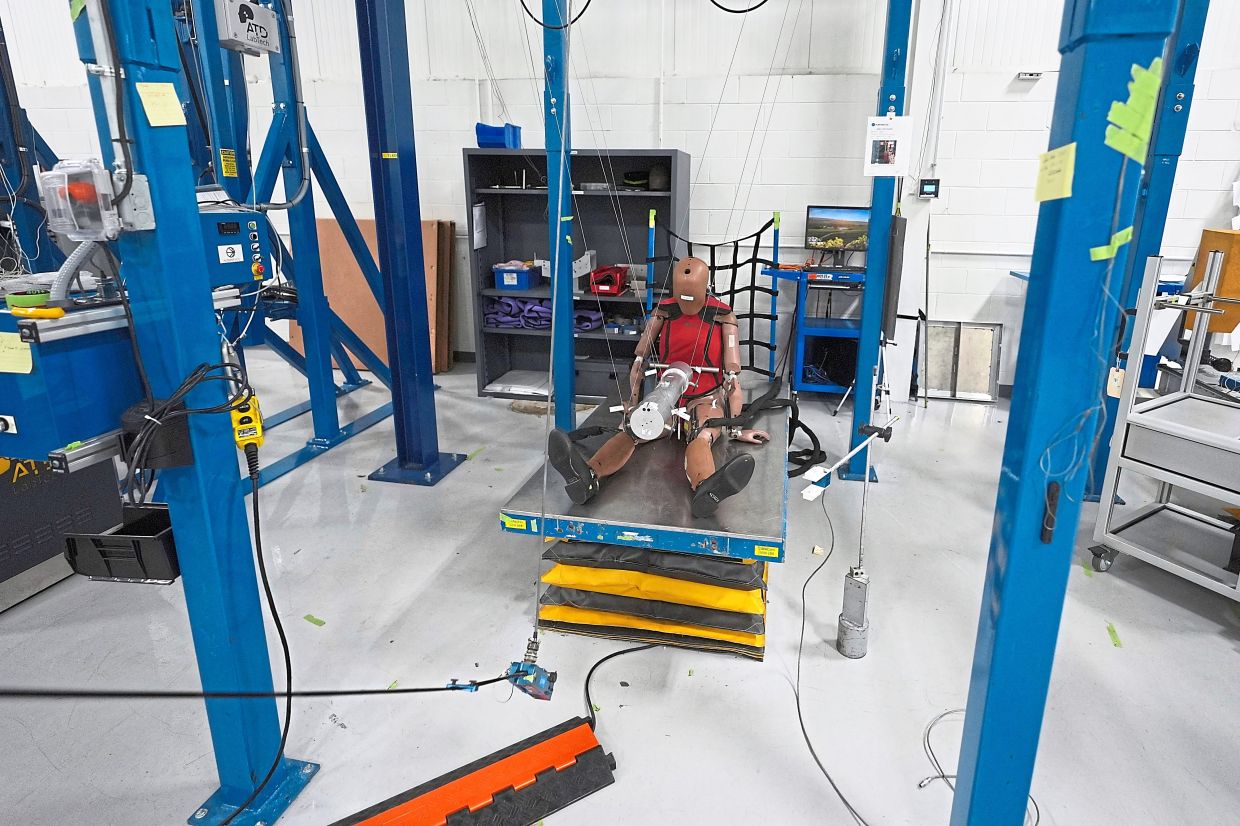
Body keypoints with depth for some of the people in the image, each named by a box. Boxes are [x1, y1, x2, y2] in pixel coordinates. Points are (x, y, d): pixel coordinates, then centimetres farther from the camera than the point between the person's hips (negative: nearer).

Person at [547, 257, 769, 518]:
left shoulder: (723, 317, -4)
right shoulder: (664, 311, 4)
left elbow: (733, 375, -5)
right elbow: (640, 359, 8)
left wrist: (736, 428, -8)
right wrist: (632, 403, 1)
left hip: (706, 398, -2)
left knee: (701, 437, -38)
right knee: (633, 431, -30)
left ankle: (706, 490, -73)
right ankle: (588, 477, -58)